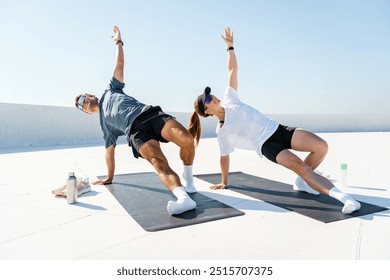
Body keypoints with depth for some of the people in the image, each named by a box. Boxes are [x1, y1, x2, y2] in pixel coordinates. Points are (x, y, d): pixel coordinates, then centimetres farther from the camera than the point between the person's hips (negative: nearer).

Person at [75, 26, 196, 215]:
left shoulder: (110, 92, 36)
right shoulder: (104, 124, 33)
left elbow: (120, 64, 36)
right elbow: (109, 152, 34)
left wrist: (119, 42, 35)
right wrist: (109, 178, 33)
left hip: (151, 113, 1)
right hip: (135, 131, 0)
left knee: (186, 139, -28)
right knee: (159, 162, -32)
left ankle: (188, 176, -4)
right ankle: (184, 198, -52)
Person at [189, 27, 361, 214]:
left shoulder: (228, 100, 9)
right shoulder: (222, 131, -2)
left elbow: (232, 71, 15)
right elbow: (224, 157, 7)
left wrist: (230, 46, 13)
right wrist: (224, 182, 12)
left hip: (278, 129, 6)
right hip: (267, 145, -6)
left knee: (321, 146, -11)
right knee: (301, 166, -30)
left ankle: (301, 182, 9)